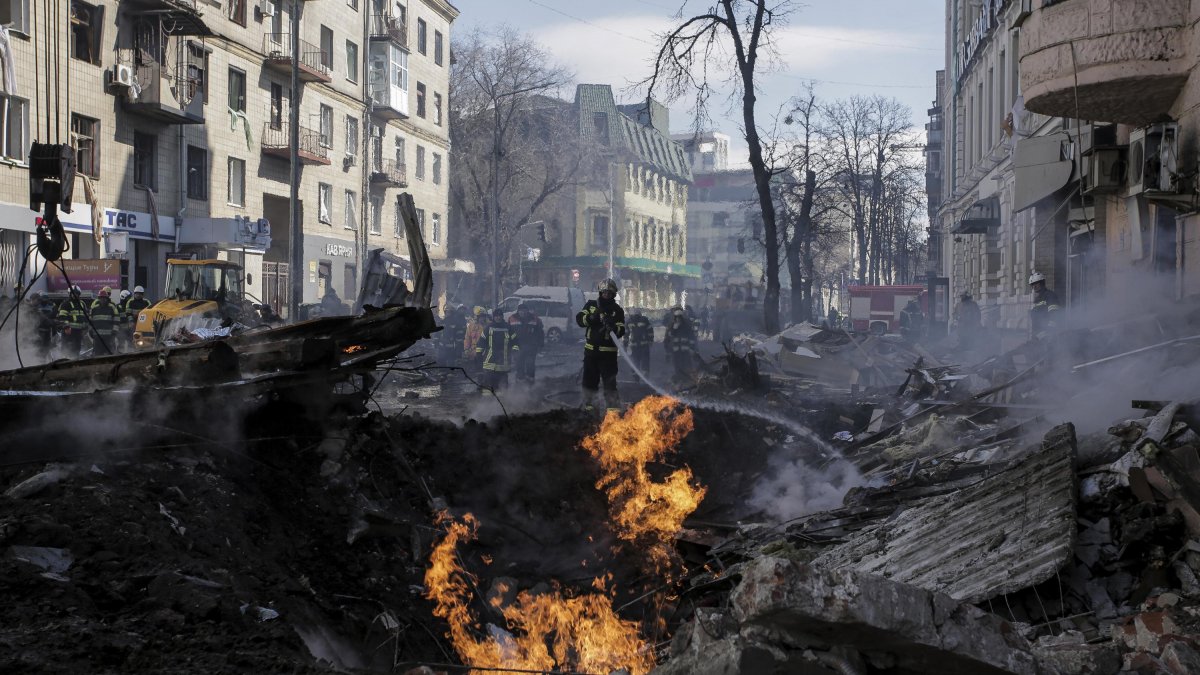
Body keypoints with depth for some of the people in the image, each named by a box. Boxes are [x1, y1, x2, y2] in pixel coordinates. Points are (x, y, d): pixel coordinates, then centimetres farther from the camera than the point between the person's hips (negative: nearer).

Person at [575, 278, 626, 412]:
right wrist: (591, 317, -20)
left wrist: (613, 326, -28)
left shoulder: (617, 310, 2)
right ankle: (588, 403, 22)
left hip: (608, 351, -3)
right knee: (589, 379, 10)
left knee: (610, 380, -7)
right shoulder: (591, 305, 9)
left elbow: (621, 331, -6)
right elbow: (579, 319, -2)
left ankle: (613, 406, -5)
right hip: (591, 349, 3)